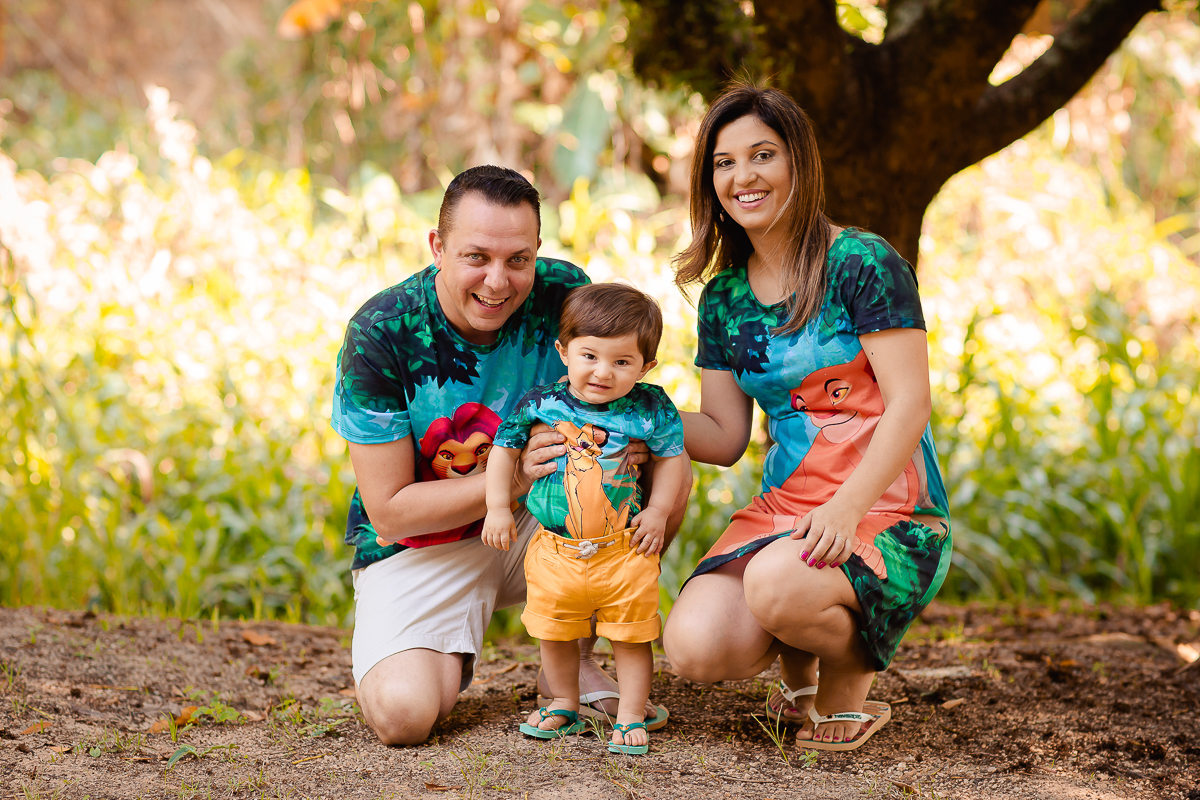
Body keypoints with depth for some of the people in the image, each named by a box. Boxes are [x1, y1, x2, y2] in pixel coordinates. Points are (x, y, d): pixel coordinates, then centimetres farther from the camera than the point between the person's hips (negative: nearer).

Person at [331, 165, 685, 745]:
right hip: (419, 545, -3)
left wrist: (633, 444, -30)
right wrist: (516, 476, -31)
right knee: (402, 714, -28)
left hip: (540, 526, 4)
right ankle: (444, 659, 11)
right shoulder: (380, 335, -22)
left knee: (669, 482, -21)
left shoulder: (563, 294, -15)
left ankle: (574, 657, 1)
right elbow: (389, 512, -19)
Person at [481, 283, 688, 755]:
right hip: (554, 549, 2)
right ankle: (564, 706, 33)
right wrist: (498, 507, 0)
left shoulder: (649, 409, -8)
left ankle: (630, 718, 17)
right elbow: (505, 448, 5)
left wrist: (658, 511, -6)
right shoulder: (540, 404, -7)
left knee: (631, 637, 4)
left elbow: (672, 457, 4)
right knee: (554, 634, 13)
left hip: (625, 551, -1)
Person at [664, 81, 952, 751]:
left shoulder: (862, 263, -8)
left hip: (889, 514, -5)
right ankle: (800, 659, 15)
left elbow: (910, 403, -14)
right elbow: (725, 436, 14)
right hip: (783, 509, 5)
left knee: (776, 585, -37)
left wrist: (843, 511, -26)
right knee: (693, 646, -21)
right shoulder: (724, 298, 12)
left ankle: (852, 682, -1)